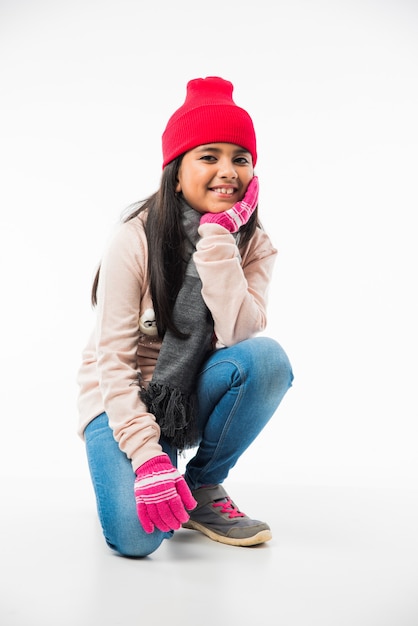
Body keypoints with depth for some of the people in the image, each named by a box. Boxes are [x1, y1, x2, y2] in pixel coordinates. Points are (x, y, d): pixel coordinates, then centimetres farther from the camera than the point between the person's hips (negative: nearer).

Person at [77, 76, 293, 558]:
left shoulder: (254, 246, -7)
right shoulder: (135, 239, -18)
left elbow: (236, 333, -25)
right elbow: (113, 359, -19)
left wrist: (218, 235, -27)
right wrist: (147, 455, -28)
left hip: (194, 397, 4)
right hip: (123, 399, -3)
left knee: (266, 357, -29)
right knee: (136, 533, -27)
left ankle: (203, 487, -6)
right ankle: (127, 472, 11)